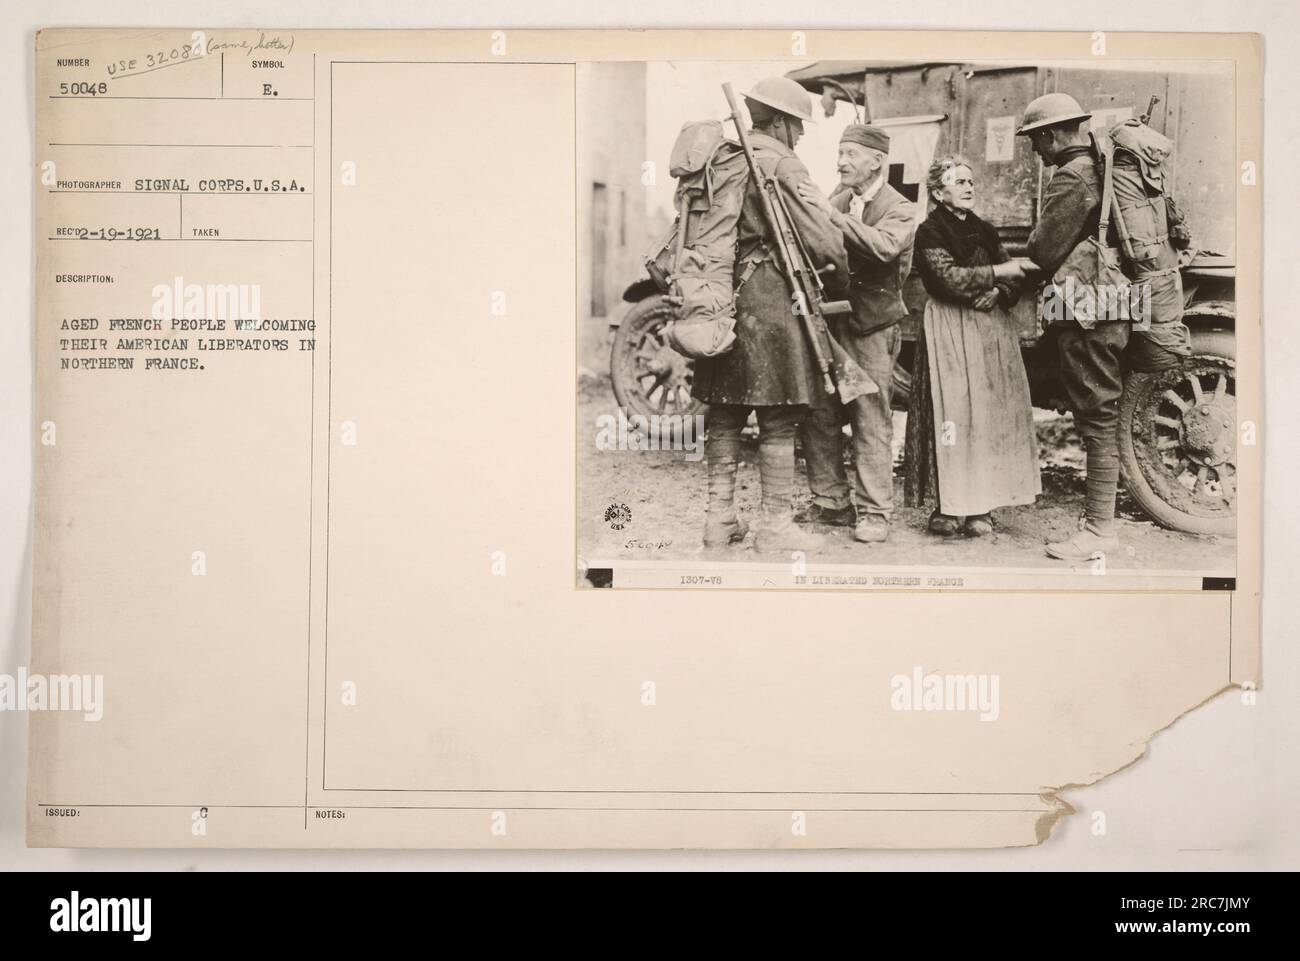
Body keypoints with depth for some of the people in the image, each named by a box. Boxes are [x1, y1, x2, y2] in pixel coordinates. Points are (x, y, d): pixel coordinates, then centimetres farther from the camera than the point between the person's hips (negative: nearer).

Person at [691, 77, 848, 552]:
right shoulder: (782, 166, -9)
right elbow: (823, 240, -12)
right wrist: (841, 273, 5)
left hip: (719, 295, 8)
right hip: (769, 297, -8)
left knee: (724, 411, 12)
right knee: (778, 418, -1)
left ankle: (719, 517, 18)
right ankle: (776, 525, 5)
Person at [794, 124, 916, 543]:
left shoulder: (900, 209, -5)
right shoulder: (841, 200, 12)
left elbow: (884, 246, -26)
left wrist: (830, 211, -31)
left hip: (872, 328, -5)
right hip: (831, 321, 6)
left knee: (871, 422, -4)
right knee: (818, 416, 6)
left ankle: (874, 512, 5)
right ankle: (830, 501, 19)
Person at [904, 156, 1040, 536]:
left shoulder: (985, 230, 17)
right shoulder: (930, 232, -1)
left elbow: (1013, 280, 13)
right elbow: (949, 277, -15)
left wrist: (996, 294, -8)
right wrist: (999, 271, -16)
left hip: (992, 329, 6)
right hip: (950, 331, -6)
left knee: (991, 415, 0)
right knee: (953, 415, -10)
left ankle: (982, 506, 4)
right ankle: (950, 507, -5)